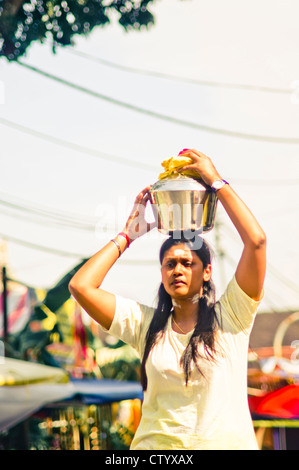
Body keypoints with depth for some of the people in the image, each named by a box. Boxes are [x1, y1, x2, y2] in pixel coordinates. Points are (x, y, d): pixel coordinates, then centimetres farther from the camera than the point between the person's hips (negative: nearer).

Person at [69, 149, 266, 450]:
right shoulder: (146, 323, 11)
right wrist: (127, 235, 13)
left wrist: (215, 181, 3)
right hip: (157, 444, 1)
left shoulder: (229, 317, 5)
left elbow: (256, 240, -4)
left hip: (226, 441, 0)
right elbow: (80, 285, 5)